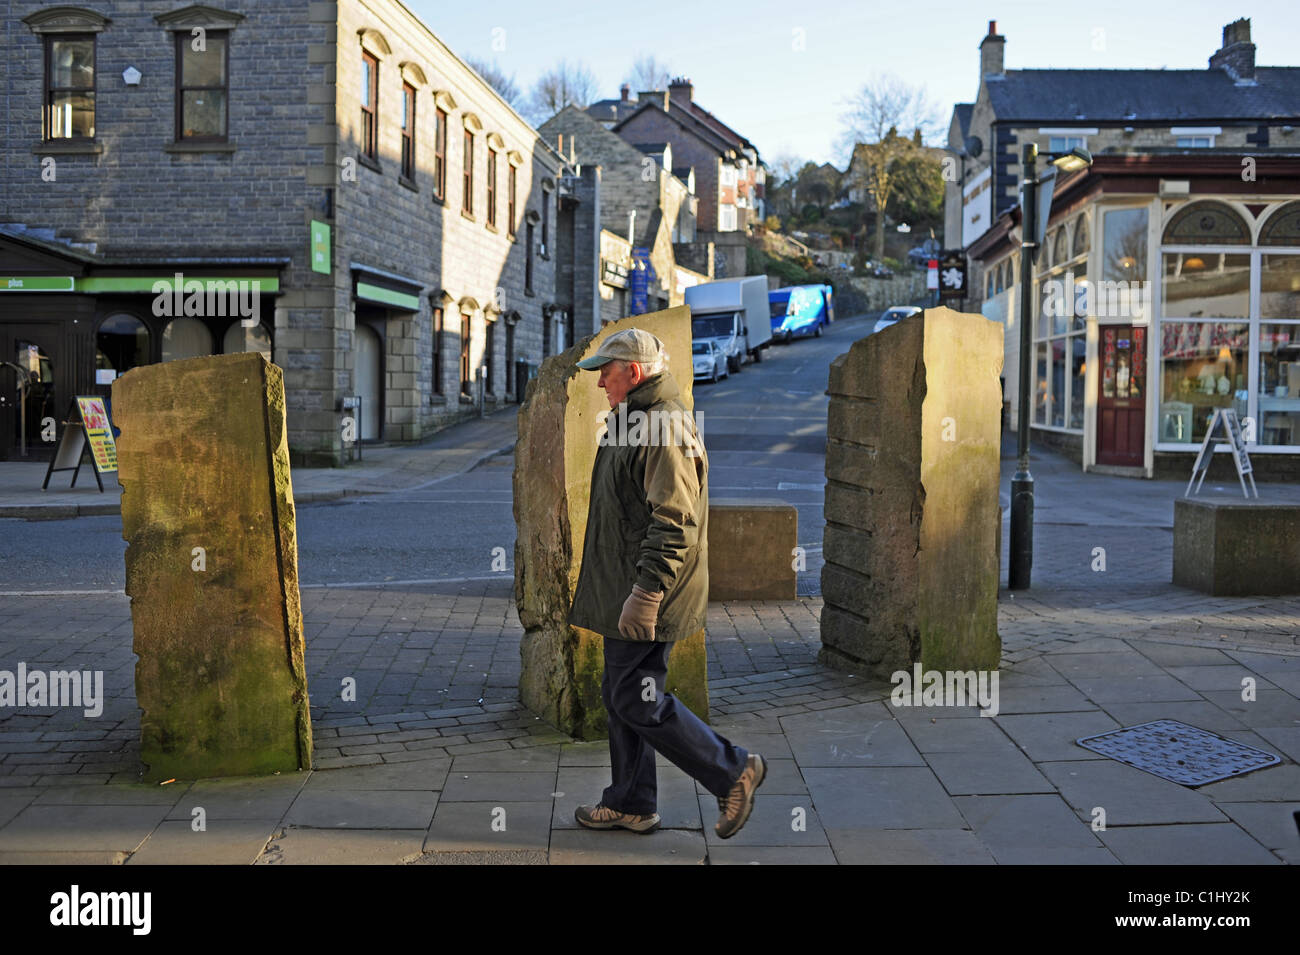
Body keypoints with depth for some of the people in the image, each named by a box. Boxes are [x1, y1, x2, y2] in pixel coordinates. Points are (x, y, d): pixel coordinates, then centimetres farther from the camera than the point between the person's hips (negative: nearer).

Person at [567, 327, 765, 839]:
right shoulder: (635, 421, 16)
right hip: (625, 590, 11)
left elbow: (674, 523, -25)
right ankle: (630, 804, 27)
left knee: (637, 700, -6)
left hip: (646, 594, -10)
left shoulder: (665, 428, -19)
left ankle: (733, 771, 5)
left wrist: (644, 595, -26)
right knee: (620, 695, 15)